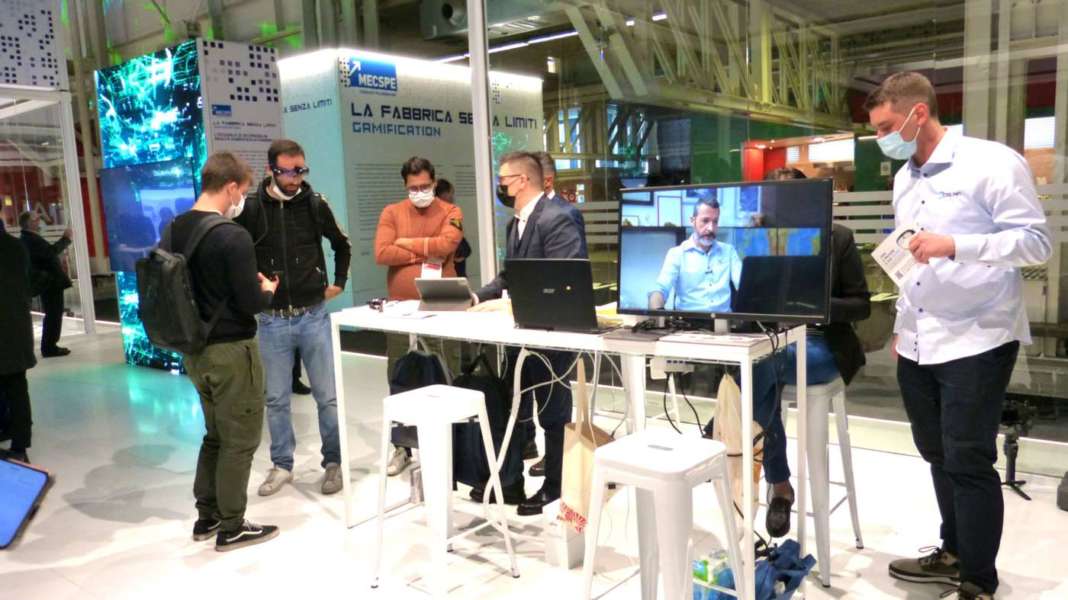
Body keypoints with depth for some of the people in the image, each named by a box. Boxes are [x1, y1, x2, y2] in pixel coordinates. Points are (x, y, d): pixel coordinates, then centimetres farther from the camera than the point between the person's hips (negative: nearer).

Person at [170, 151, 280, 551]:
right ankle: (231, 528, 15)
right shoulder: (232, 237, -21)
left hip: (194, 350, 8)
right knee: (240, 440, 6)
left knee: (215, 434, 22)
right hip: (231, 350, -8)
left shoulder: (175, 229, 3)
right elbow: (251, 303, -21)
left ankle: (207, 516, 31)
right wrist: (267, 290, 1)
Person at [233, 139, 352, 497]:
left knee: (327, 396, 5)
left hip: (313, 316, 0)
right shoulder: (251, 208, -5)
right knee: (276, 398, 10)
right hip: (272, 320, 0)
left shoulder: (315, 204, -1)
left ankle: (333, 462, 21)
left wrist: (338, 282, 11)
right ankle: (281, 465, 26)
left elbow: (341, 246, 16)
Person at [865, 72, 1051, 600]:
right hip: (918, 345, 7)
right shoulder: (904, 179, 13)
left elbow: (1036, 241, -14)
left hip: (975, 341, -7)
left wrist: (955, 245, -27)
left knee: (968, 462, -1)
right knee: (938, 455, 16)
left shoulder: (992, 163, -10)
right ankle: (954, 553, 33)